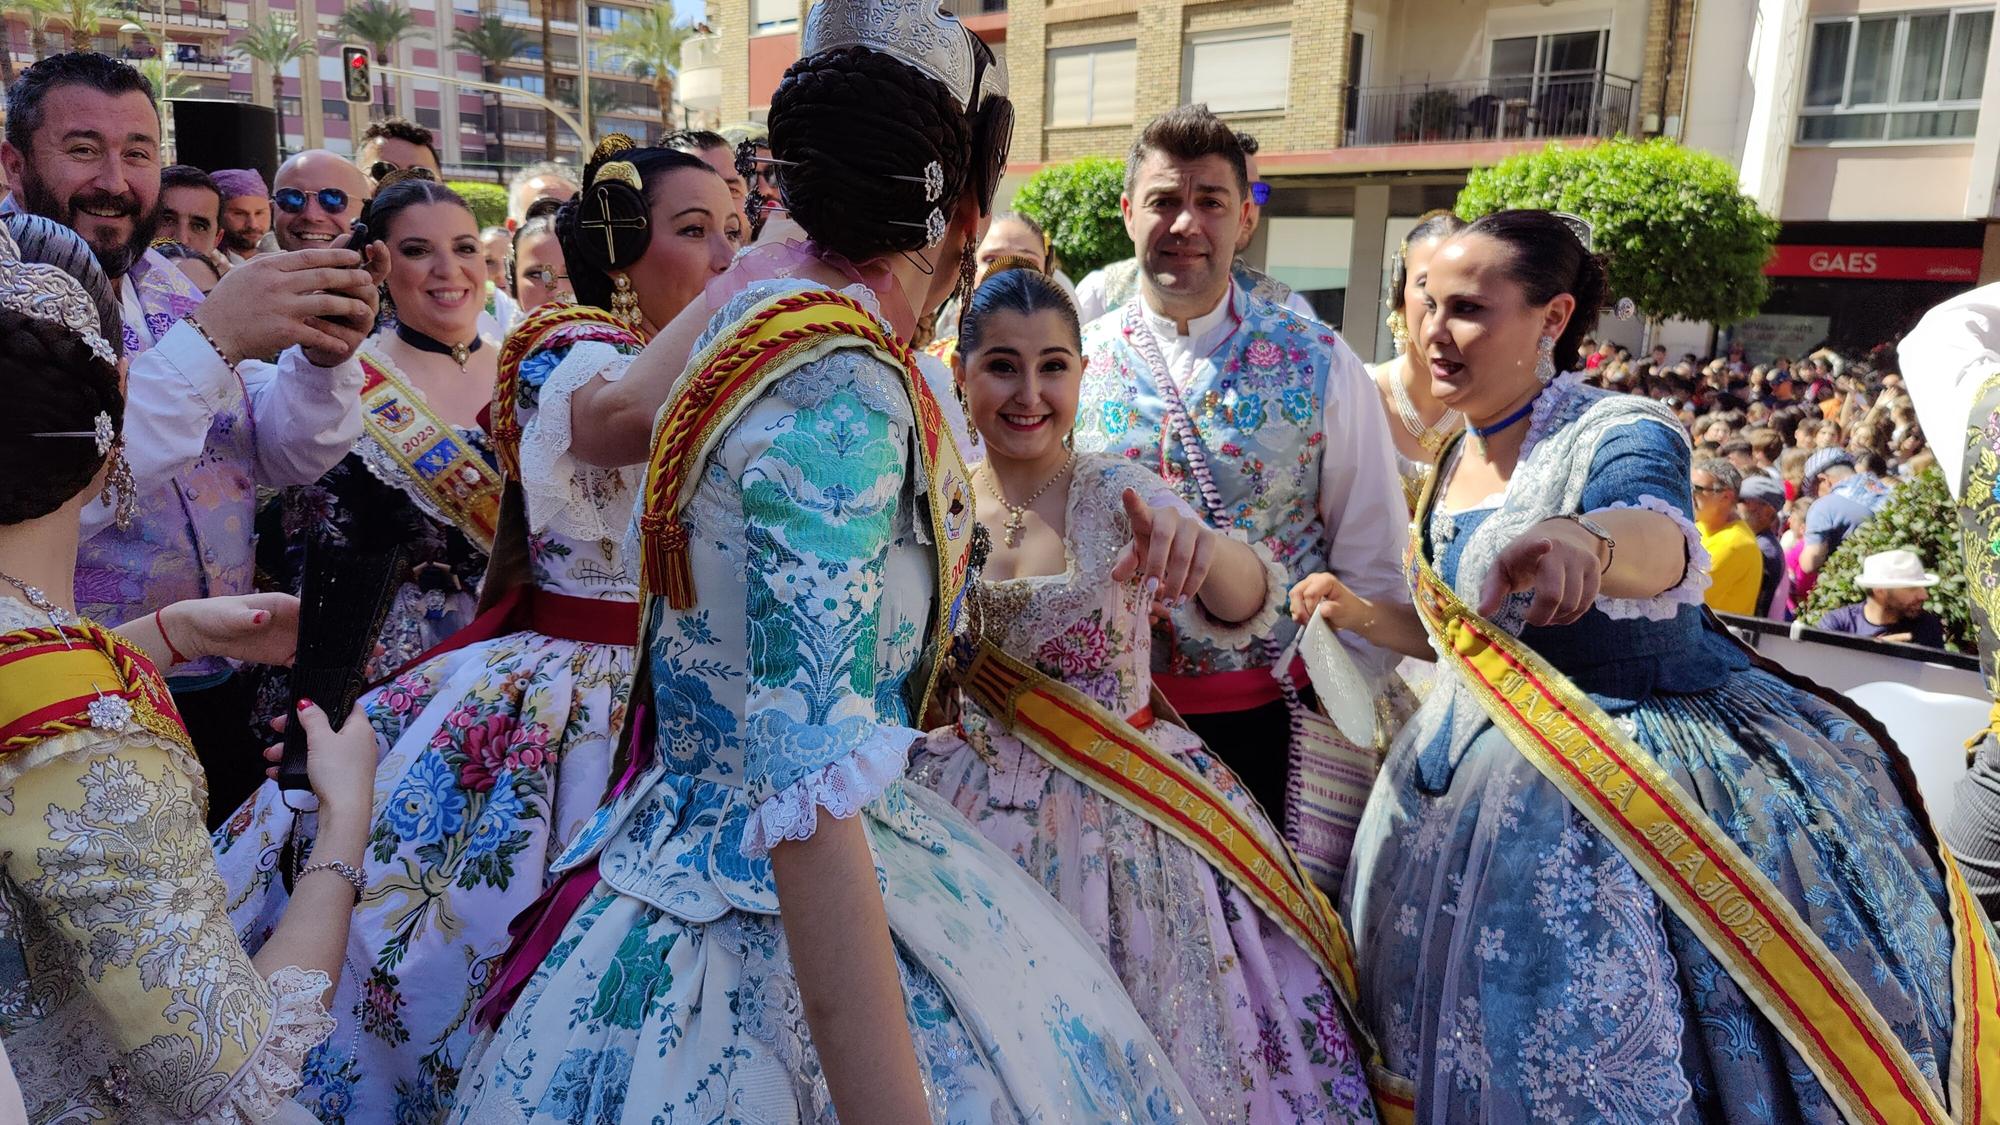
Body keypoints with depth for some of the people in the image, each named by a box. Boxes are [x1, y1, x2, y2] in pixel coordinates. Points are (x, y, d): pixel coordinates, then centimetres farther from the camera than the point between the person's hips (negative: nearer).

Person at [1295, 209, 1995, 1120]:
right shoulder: (1455, 464, 5)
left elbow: (1663, 546, -42)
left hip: (1640, 776, -7)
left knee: (1608, 1047, -1)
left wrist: (1585, 539, -64)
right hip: (1498, 772, 7)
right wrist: (1365, 614, 1)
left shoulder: (1621, 434, -17)